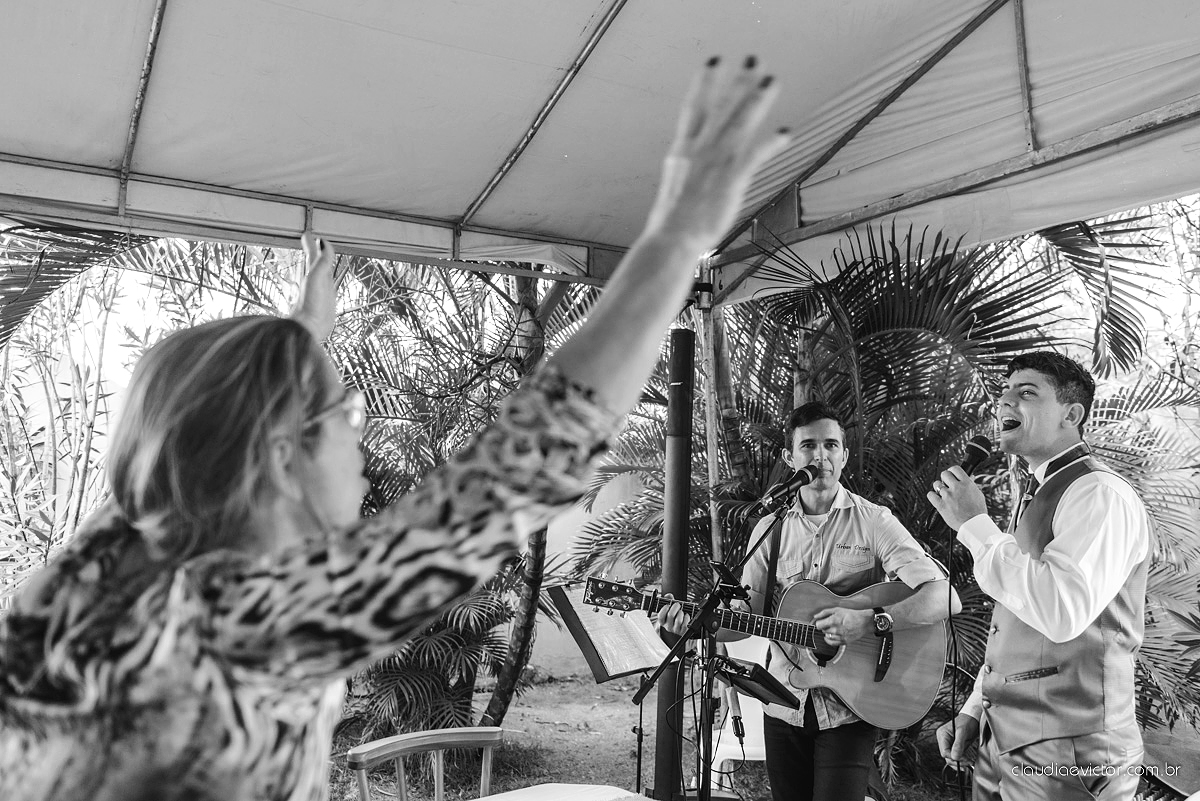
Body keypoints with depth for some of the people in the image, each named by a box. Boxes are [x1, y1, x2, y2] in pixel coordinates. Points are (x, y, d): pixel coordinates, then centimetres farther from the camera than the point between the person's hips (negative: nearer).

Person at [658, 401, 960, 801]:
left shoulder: (873, 522, -7)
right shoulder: (770, 528, 4)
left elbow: (945, 598, -15)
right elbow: (749, 613, 3)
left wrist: (870, 621, -28)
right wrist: (695, 623, -14)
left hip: (849, 710, -3)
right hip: (784, 707, 3)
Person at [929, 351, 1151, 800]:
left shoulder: (1099, 494, -14)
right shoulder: (1033, 499, 13)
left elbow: (1063, 614, -29)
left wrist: (974, 524, -22)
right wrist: (973, 711, 13)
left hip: (1067, 753, -8)